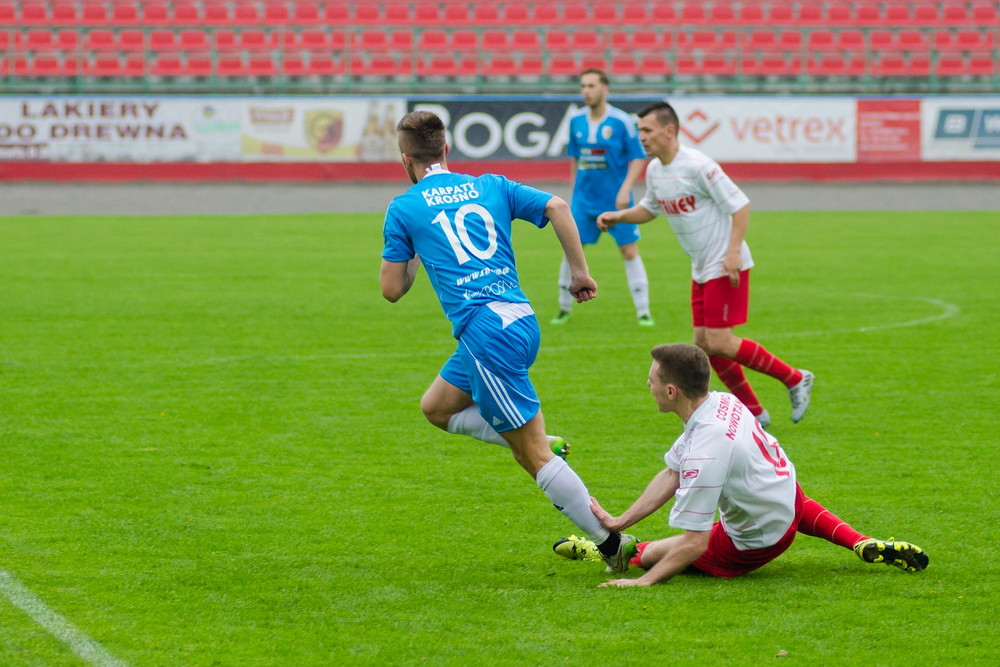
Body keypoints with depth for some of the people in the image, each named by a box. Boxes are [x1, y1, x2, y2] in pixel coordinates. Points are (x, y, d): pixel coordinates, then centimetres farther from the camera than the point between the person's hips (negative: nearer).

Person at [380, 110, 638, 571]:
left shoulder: (403, 209, 3)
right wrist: (581, 272, 9)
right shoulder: (490, 187, 15)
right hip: (521, 321, 7)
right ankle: (545, 446, 13)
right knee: (436, 408, 25)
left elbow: (392, 289, 6)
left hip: (487, 332, -7)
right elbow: (558, 207, 4)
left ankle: (612, 543, -4)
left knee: (534, 455, -3)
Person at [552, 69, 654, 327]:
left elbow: (638, 158, -7)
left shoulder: (621, 121, -10)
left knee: (630, 252, -4)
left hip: (615, 199, -3)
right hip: (583, 198, 3)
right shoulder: (576, 120, 4)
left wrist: (625, 188, -17)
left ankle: (643, 312, 2)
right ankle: (564, 309, 15)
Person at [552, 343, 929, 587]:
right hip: (787, 489, 8)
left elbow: (694, 542, -36)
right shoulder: (721, 402, -11)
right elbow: (671, 474, -3)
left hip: (754, 544, -8)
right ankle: (868, 547, 27)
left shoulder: (705, 450, -37)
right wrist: (620, 521, -7)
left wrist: (644, 581, -35)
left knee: (656, 553, 3)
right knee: (798, 508, 42)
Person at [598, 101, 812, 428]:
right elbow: (649, 208, 24)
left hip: (726, 266, -9)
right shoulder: (654, 170, 7)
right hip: (701, 269, 9)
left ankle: (795, 379, 2)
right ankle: (754, 412, 16)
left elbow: (740, 205, -18)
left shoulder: (698, 166, -19)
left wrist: (733, 251, -25)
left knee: (719, 342, -13)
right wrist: (618, 216, 7)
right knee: (704, 343, 6)